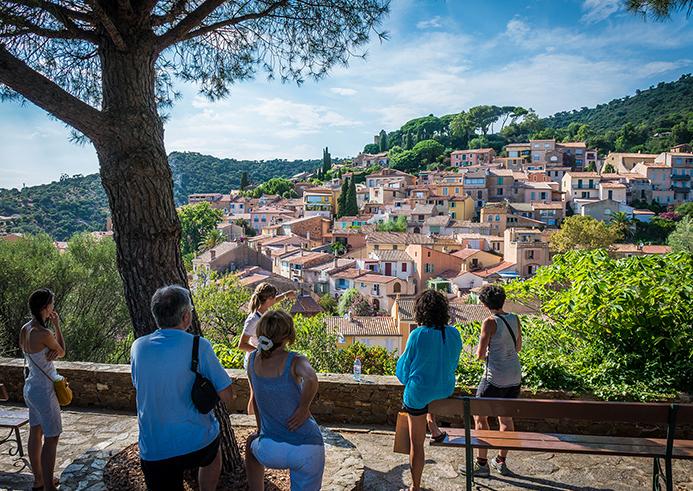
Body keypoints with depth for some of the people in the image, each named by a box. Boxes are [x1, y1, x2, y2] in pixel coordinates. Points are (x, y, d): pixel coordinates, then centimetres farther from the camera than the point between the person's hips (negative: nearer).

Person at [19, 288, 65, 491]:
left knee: (36, 433, 19)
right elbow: (62, 352, -6)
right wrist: (57, 326, -3)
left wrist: (52, 351, -13)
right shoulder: (44, 333, -25)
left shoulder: (25, 329, 1)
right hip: (44, 391, -9)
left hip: (31, 387, 9)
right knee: (51, 438, 0)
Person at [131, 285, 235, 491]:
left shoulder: (138, 347, -3)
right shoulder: (198, 346, -15)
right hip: (197, 443, -2)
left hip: (153, 451, 2)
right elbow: (227, 396, -13)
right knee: (213, 451, 32)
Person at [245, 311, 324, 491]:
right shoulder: (295, 361, -11)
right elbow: (311, 379, -34)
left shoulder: (253, 359, 0)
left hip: (270, 451, 3)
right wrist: (304, 409, -17)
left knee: (252, 444, 37)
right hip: (307, 449, -3)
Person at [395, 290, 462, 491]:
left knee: (417, 443, 13)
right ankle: (432, 423, 36)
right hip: (446, 391, 4)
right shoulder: (454, 334, -8)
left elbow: (405, 366, -9)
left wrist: (408, 382, 13)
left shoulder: (418, 335, -21)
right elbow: (453, 365, 7)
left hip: (418, 393, -4)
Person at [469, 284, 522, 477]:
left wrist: (484, 354, 8)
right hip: (514, 376, 7)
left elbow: (480, 354, -13)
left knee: (480, 417, 7)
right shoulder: (515, 319, 3)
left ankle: (482, 464, 10)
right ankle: (501, 461, 28)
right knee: (506, 418, 18)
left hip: (495, 377, -7)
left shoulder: (490, 322, -16)